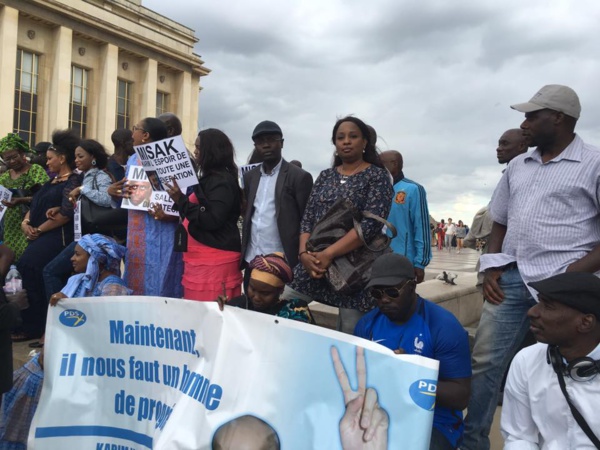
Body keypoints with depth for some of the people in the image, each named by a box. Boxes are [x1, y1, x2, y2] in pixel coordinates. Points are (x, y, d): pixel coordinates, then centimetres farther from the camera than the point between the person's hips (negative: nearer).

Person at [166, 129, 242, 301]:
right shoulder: (209, 178, 16)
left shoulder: (222, 181, -12)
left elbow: (212, 220, -20)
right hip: (200, 259, 9)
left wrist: (181, 200, -17)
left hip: (215, 261, -9)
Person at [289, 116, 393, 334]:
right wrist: (304, 253, -10)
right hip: (315, 264, 5)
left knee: (351, 338, -2)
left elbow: (371, 224, -14)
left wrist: (328, 254, -19)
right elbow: (307, 218, 9)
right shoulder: (325, 176, 14)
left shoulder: (377, 176, -1)